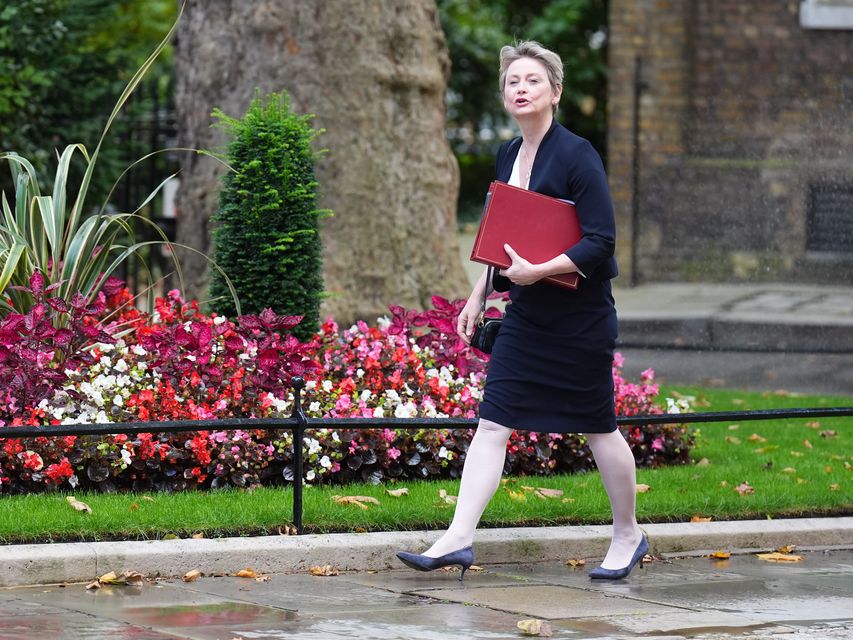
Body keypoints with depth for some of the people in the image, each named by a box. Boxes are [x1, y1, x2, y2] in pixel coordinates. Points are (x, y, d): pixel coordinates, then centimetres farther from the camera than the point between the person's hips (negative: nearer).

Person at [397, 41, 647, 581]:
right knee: (493, 423, -3)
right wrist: (478, 297, 18)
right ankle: (459, 539, -8)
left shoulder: (576, 155, -13)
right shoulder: (508, 158, 9)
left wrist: (538, 271, -25)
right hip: (526, 314, 7)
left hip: (581, 316, -7)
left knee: (599, 426, 6)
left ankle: (629, 537, 23)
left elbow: (601, 241, -19)